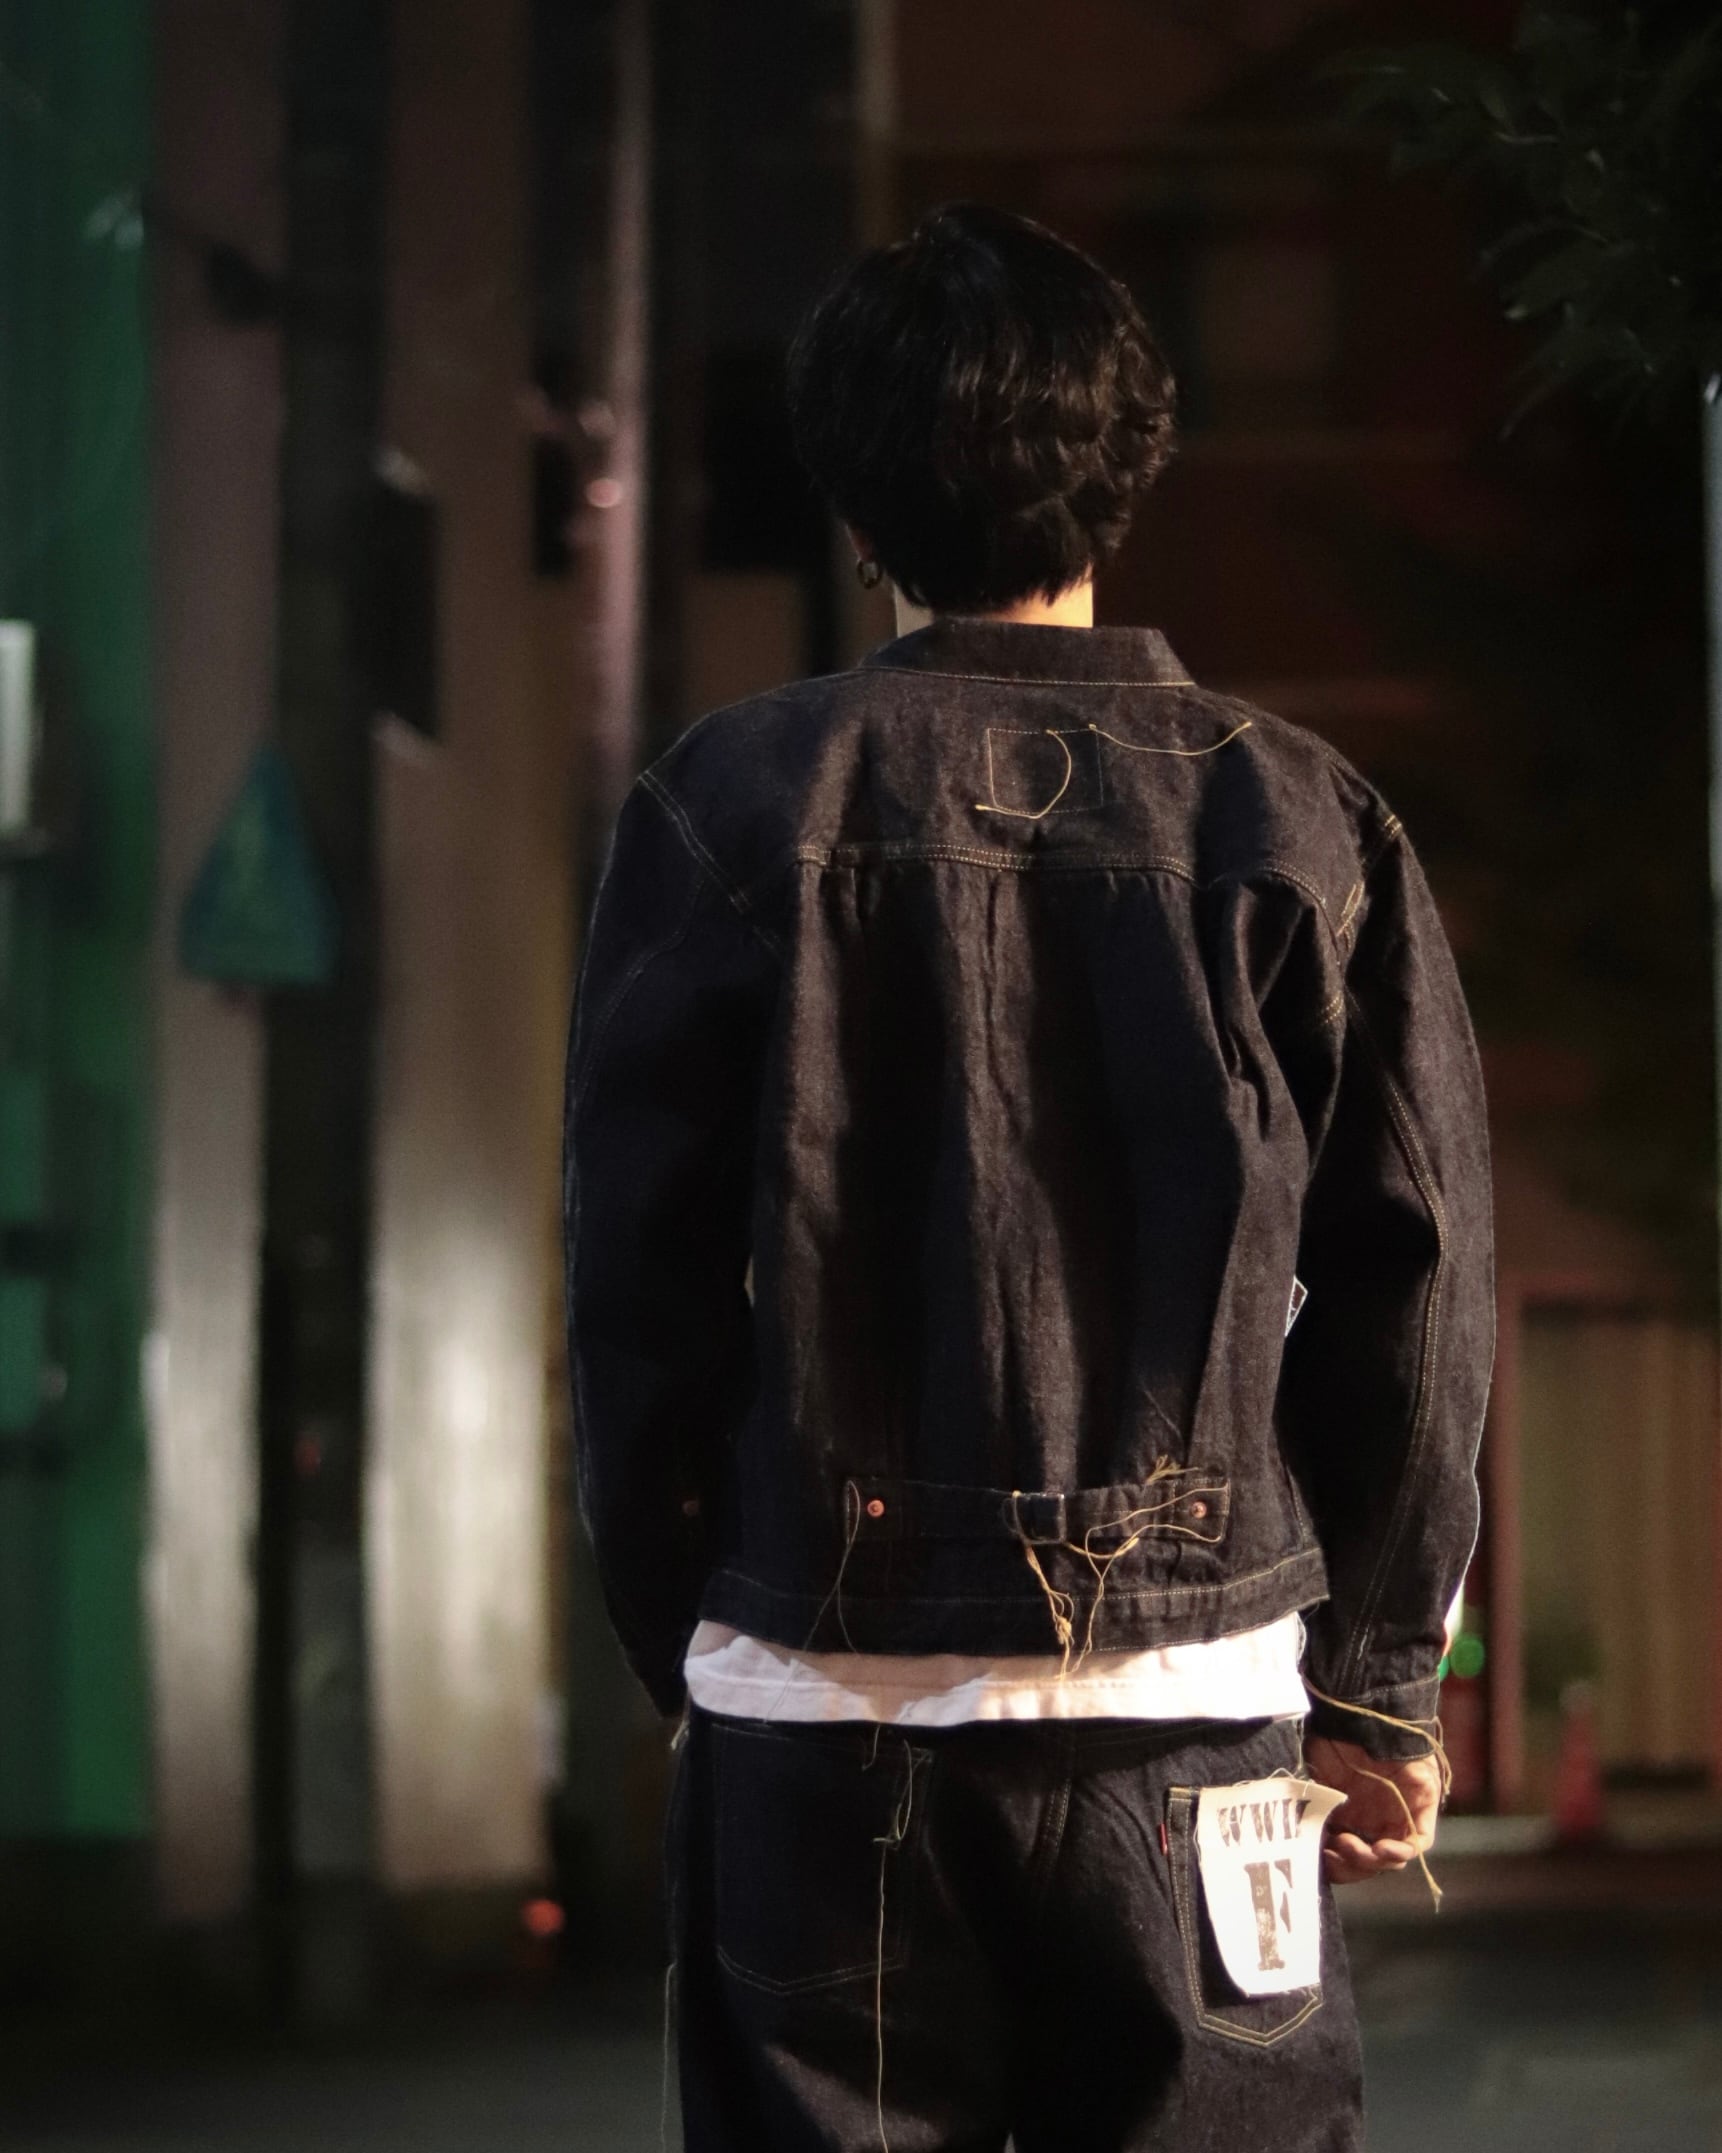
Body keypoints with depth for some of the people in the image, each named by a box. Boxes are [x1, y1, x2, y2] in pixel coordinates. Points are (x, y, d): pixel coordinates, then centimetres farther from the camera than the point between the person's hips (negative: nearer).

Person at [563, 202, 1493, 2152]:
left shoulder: (729, 812, 1)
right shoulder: (1296, 822, 3)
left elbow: (639, 1285, 0)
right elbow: (1413, 1286, 3)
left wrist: (686, 1657, 9)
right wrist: (1382, 1684, 10)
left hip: (818, 1706, 0)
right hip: (1193, 1707, 0)